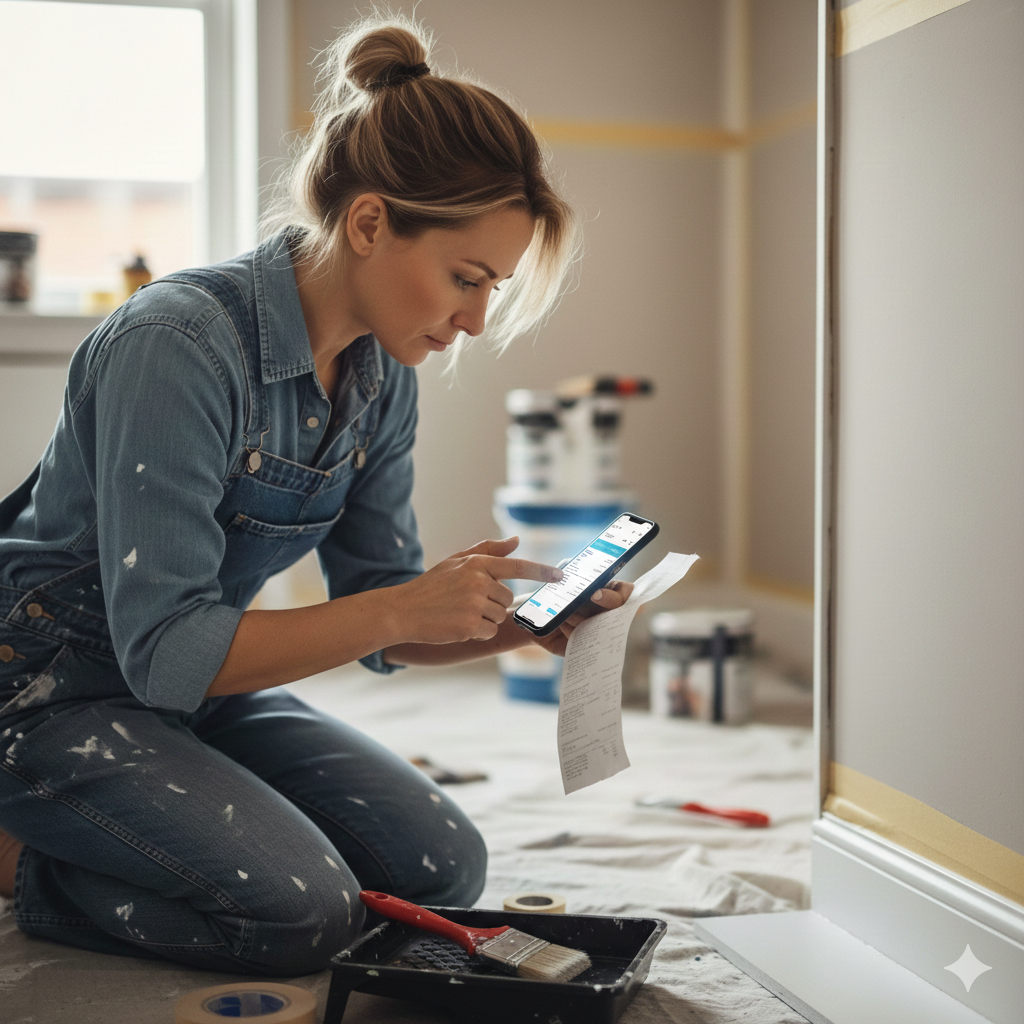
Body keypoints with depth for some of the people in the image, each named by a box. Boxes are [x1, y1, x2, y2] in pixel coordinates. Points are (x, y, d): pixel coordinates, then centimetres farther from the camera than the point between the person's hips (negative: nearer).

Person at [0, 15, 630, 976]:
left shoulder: (382, 377, -3)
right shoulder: (180, 345, -28)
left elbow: (379, 624, 3)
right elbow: (166, 650, -29)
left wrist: (518, 618, -15)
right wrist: (406, 608, -31)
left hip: (199, 684, 8)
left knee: (442, 867, -2)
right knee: (304, 911, -24)